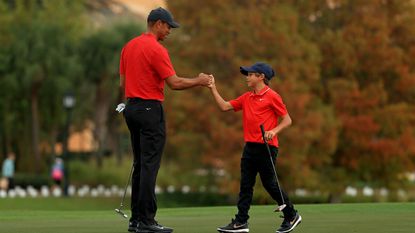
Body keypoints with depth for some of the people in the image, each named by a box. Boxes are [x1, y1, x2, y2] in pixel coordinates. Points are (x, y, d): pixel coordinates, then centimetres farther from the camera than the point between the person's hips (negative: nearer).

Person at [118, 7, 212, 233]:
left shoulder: (129, 46, 12)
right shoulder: (156, 49, -14)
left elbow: (123, 82, 16)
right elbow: (175, 83, -16)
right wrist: (199, 81, -1)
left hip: (132, 108, 9)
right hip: (150, 109, -9)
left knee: (140, 165, 12)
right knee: (149, 166, -8)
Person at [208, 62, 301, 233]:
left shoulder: (272, 96, -6)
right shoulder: (246, 98, 14)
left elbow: (287, 120, -6)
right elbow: (225, 106, 13)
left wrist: (274, 131, -21)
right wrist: (213, 89, 8)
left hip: (267, 147, -7)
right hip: (250, 147, 7)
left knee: (270, 184, -2)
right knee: (245, 185, 3)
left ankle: (292, 216, 13)